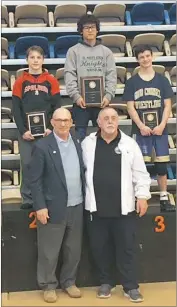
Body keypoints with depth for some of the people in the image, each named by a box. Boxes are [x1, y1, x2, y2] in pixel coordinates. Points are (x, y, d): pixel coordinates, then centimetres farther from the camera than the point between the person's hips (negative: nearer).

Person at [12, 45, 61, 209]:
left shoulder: (51, 81, 5)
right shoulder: (20, 82, 6)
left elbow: (57, 106, 3)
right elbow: (16, 109, 2)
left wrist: (51, 128, -8)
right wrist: (23, 131, -7)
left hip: (47, 131, 0)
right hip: (26, 132, 1)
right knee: (27, 164, 1)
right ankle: (28, 199, 12)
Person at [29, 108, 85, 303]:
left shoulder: (77, 144, 8)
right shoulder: (42, 146, -8)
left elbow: (82, 173, 12)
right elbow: (34, 180, -10)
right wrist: (40, 206, -14)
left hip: (76, 207, 5)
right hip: (53, 208, -5)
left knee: (74, 250, 15)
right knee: (49, 252, 7)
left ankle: (69, 282, 32)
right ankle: (48, 285, 24)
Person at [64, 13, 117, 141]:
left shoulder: (106, 51, 12)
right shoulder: (74, 51, 6)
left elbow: (112, 76, 5)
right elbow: (69, 76, -2)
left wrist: (108, 95, -8)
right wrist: (76, 96, -13)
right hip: (81, 101, -2)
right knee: (80, 135, 2)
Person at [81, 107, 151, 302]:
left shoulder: (129, 144, 1)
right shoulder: (87, 143, 3)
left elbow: (140, 173, 3)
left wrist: (142, 196, -2)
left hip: (123, 207, -1)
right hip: (96, 207, 1)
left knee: (126, 248, 6)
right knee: (99, 247, 11)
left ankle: (130, 286, 18)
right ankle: (105, 282, 28)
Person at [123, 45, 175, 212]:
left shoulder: (162, 80, 6)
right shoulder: (132, 82, 3)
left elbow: (167, 105, 3)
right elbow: (130, 107, -2)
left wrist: (162, 125, -10)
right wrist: (141, 126, -12)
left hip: (160, 129, 1)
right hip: (141, 130, -1)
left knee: (162, 164, 4)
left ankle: (164, 199, 11)